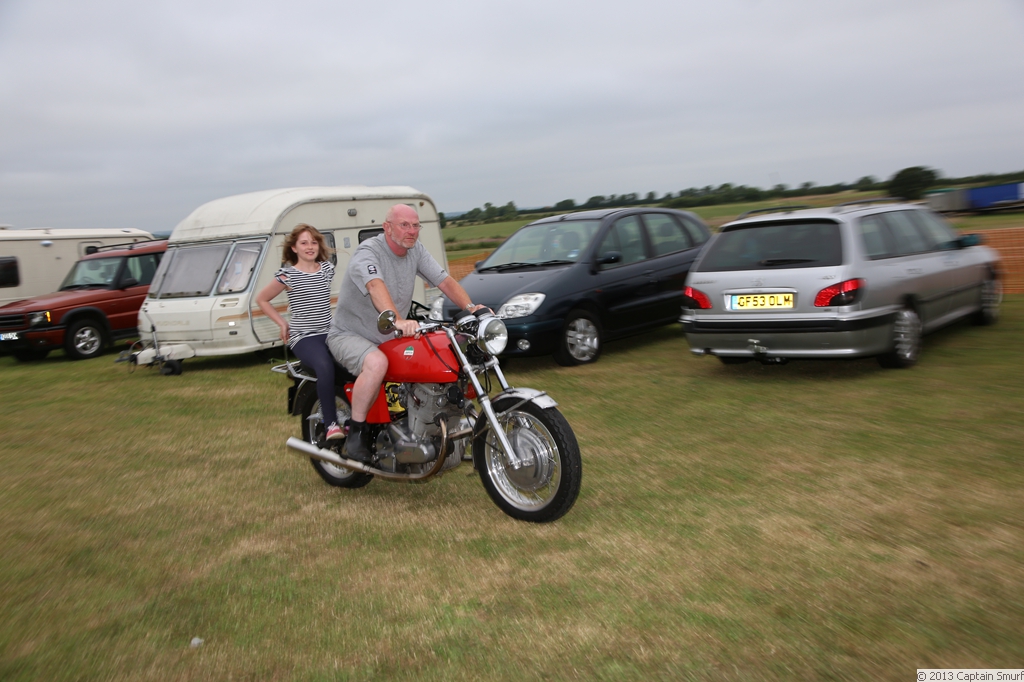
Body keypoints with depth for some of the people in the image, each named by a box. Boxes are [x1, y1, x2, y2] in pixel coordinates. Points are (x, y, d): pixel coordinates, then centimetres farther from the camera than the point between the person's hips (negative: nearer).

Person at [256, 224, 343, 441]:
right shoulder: (287, 275, -2)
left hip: (329, 332, 5)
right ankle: (331, 424, -26)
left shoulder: (327, 268, 10)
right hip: (303, 337, -5)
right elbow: (261, 299, 10)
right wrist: (283, 323, 5)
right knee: (325, 367, -35)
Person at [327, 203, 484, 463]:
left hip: (390, 336, 7)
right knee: (377, 363, -38)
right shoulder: (368, 252, -21)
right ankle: (355, 434, -22)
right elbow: (376, 286, -41)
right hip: (349, 334, -7)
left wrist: (470, 308, -23)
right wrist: (398, 321, -60)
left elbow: (444, 280, -4)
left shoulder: (416, 250, 1)